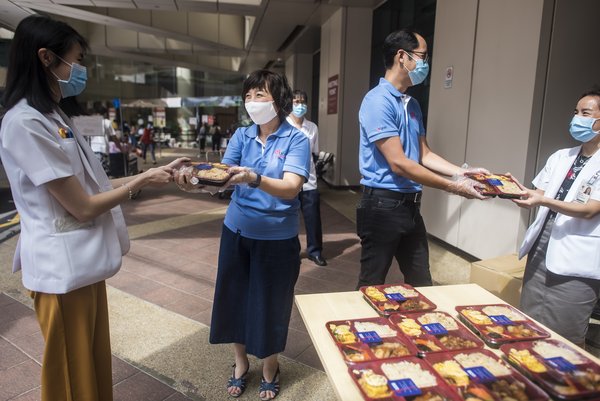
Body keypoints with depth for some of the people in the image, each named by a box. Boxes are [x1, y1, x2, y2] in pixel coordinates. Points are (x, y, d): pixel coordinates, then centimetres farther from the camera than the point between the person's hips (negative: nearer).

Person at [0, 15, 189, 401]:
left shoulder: (56, 117, 10)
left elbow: (92, 185, 9)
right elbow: (83, 207, -20)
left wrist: (152, 173, 6)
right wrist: (142, 181, -8)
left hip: (85, 262, 9)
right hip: (63, 268, -9)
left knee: (95, 364, 24)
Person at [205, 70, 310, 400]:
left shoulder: (296, 140, -10)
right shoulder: (241, 135, 3)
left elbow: (291, 188, -23)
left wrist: (254, 178, -40)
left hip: (277, 237, -3)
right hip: (237, 231, 4)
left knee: (270, 302, 11)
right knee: (235, 296, 14)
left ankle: (269, 367, 37)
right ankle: (240, 362, 39)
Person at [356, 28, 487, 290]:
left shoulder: (413, 104, 13)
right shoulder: (378, 101, -16)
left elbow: (424, 154, 16)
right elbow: (399, 164, -21)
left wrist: (462, 172, 2)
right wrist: (453, 187, -16)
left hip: (410, 205, 9)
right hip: (383, 204, -8)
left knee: (422, 283, 18)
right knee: (372, 285, 7)